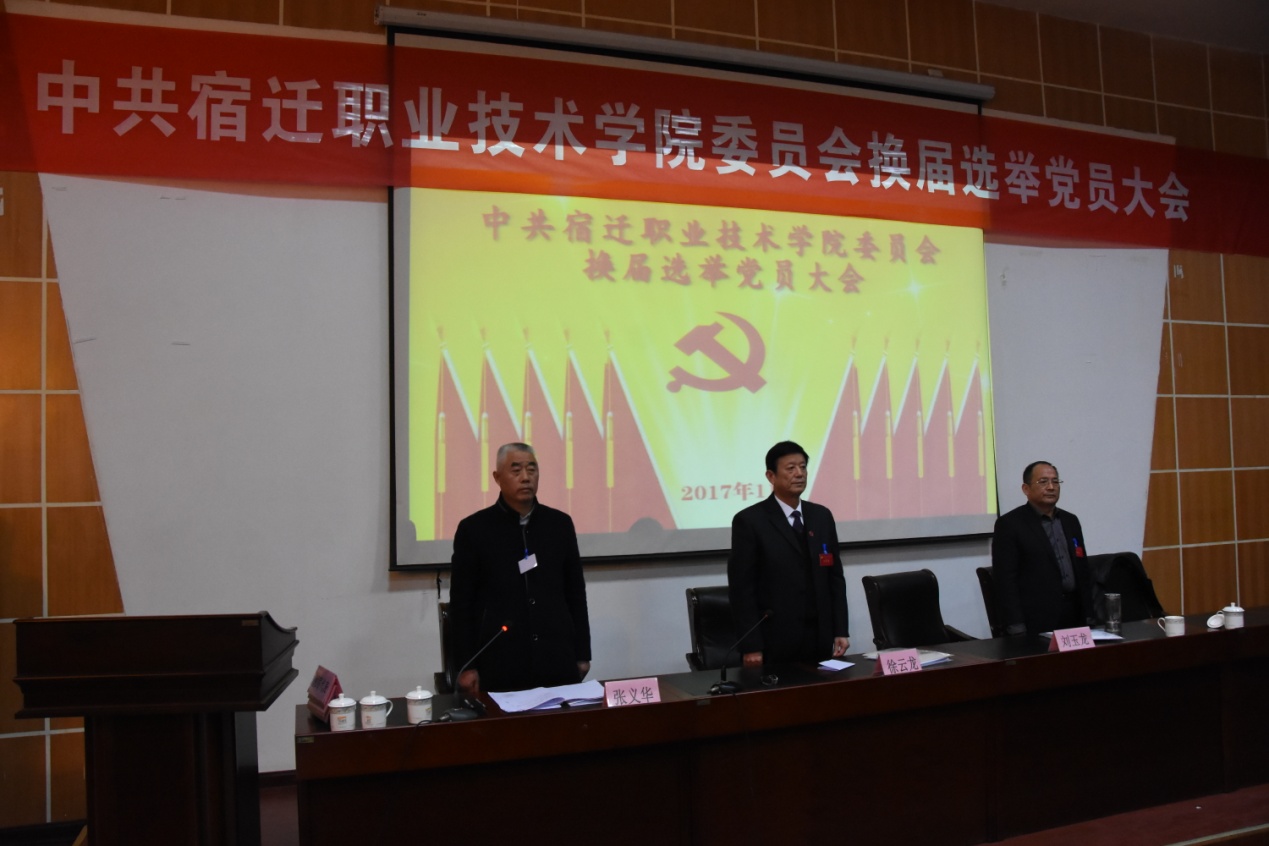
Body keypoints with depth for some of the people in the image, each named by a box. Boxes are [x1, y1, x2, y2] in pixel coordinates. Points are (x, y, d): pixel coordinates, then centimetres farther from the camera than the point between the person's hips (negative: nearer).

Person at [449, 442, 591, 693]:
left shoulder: (560, 524, 6)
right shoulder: (474, 529, -2)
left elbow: (576, 593, 11)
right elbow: (461, 603, -1)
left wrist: (582, 654, 9)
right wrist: (466, 666, -4)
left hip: (557, 660, 3)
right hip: (499, 662, -2)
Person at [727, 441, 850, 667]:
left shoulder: (822, 516, 10)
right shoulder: (750, 521, -7)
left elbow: (835, 577, 13)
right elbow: (741, 587, -9)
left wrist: (840, 630, 6)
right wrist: (750, 646, -13)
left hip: (820, 639, 5)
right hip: (774, 643, -4)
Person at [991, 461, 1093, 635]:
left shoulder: (1071, 521, 14)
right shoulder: (1009, 523, -7)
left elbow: (1083, 571, 17)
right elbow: (1005, 579, -11)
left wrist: (1088, 615, 11)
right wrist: (1016, 628, -16)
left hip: (1073, 618, 6)